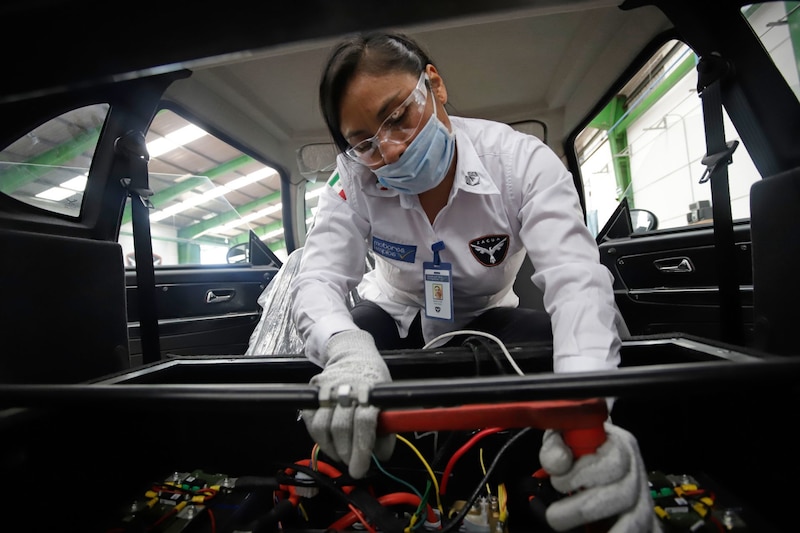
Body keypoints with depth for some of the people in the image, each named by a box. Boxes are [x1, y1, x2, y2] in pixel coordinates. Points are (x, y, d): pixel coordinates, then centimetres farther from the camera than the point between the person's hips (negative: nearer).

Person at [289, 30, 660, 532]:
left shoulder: (522, 160, -25)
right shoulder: (355, 177, -20)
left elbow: (575, 277, -36)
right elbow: (319, 278, -28)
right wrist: (345, 348, -53)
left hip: (484, 317, 0)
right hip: (395, 315, 1)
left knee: (555, 345, -30)